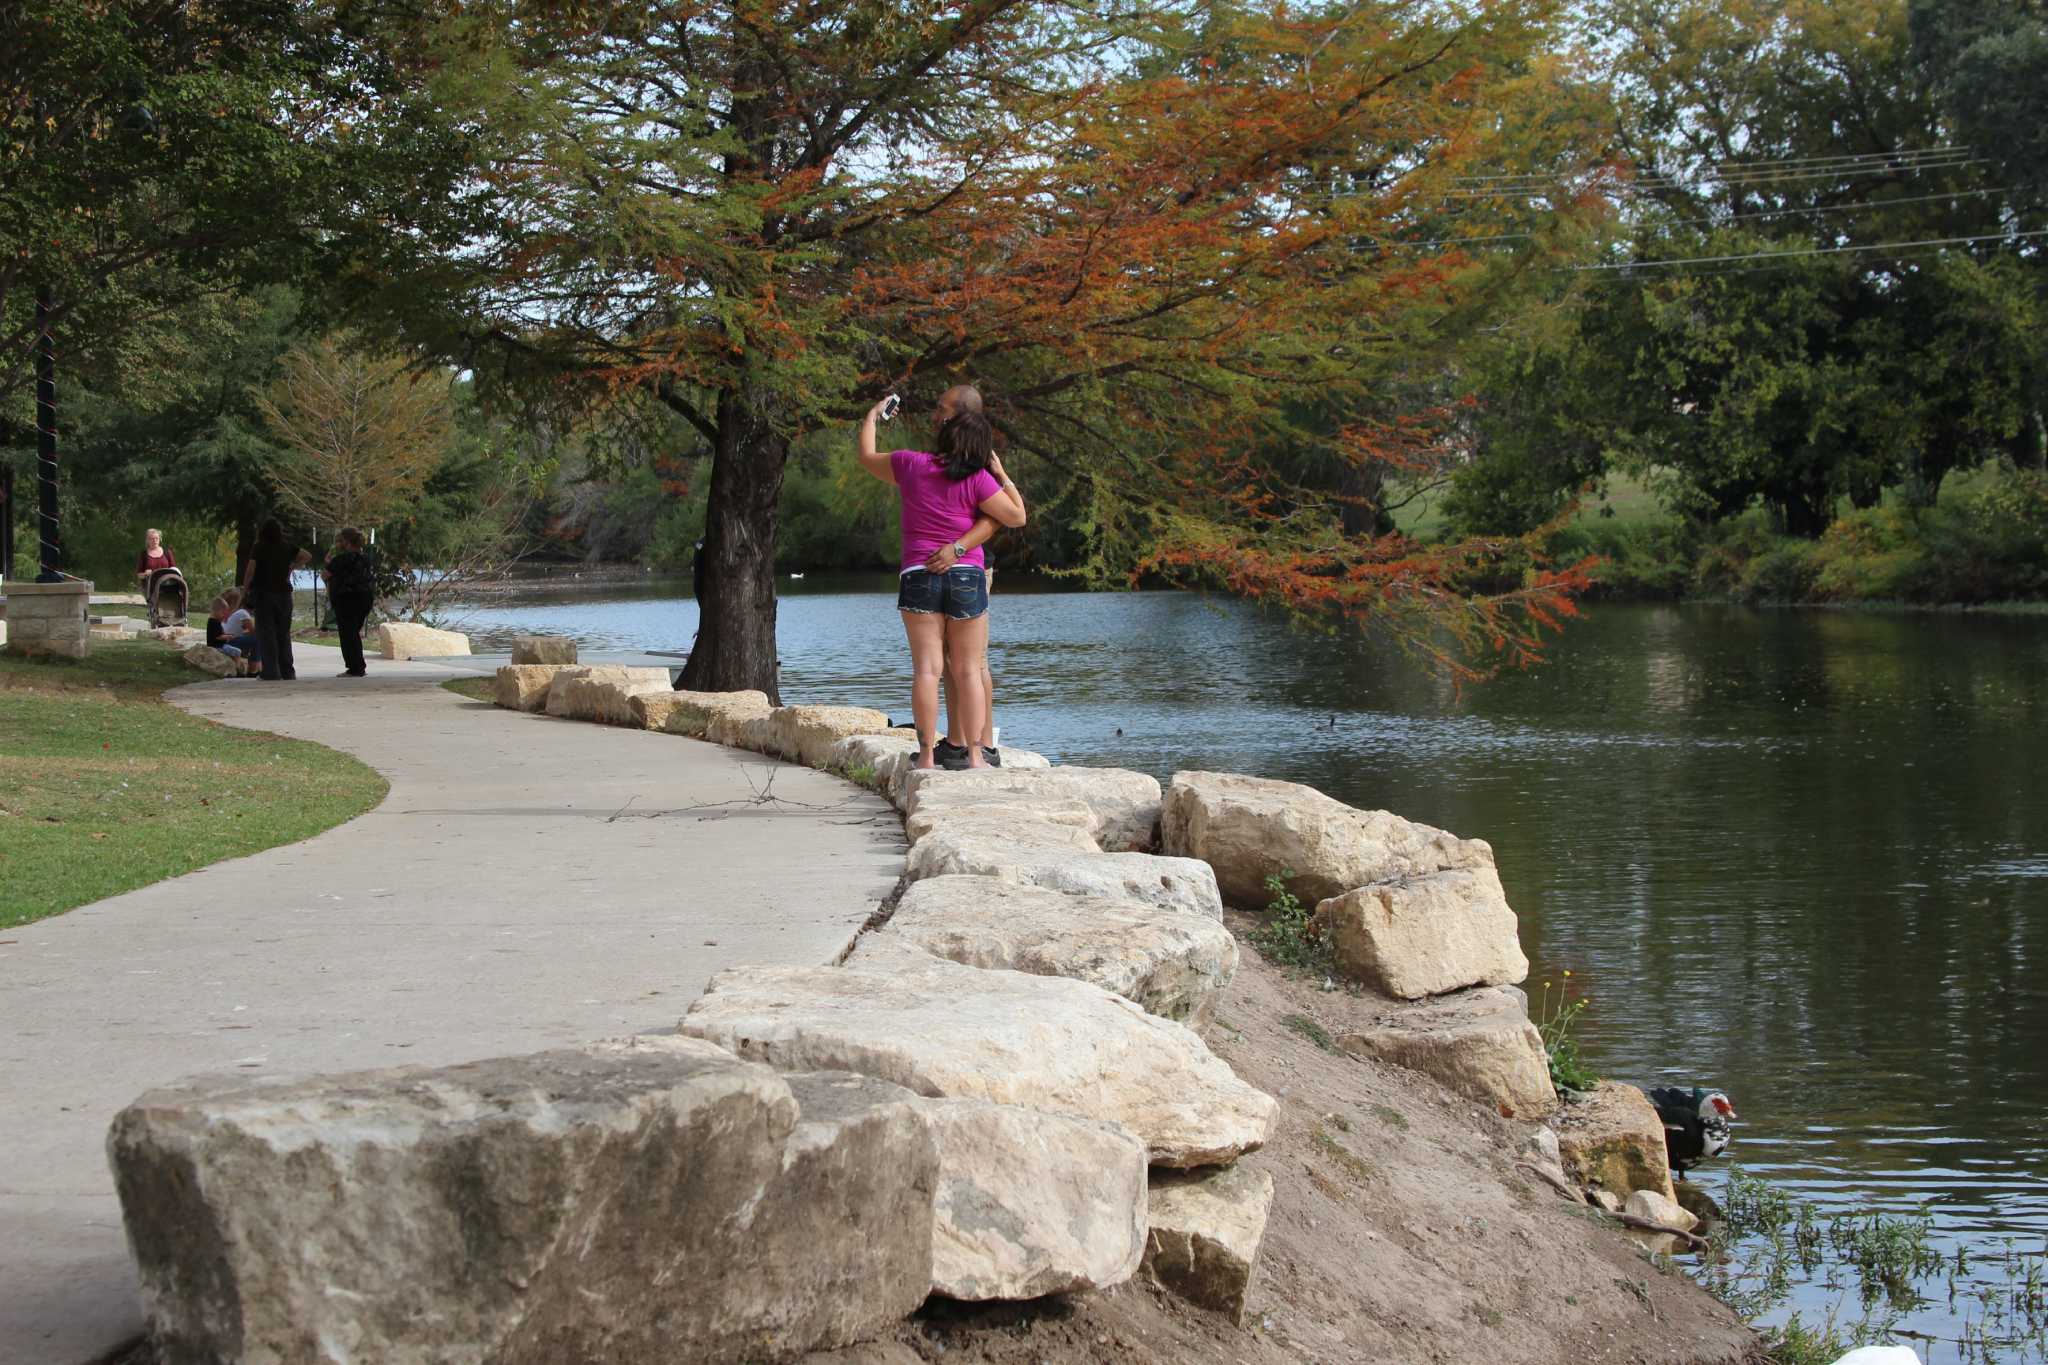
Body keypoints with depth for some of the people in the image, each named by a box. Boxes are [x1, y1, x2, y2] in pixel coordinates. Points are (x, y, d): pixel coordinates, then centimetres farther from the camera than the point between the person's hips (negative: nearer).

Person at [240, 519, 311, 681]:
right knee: (284, 633, 11)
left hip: (264, 594, -4)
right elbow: (307, 556, 12)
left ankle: (271, 672, -5)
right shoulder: (287, 547, 4)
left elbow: (250, 570, -15)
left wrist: (245, 589, -5)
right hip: (284, 593, 4)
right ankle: (287, 672, 11)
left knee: (266, 633, 0)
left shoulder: (259, 548, -7)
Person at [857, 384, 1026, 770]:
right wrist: (1001, 473, 5)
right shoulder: (977, 478, -8)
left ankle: (926, 755, -4)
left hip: (918, 577, 1)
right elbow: (1017, 516, -4)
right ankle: (974, 755, 2)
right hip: (967, 578, -1)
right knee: (969, 671, 5)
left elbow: (867, 458, 17)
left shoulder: (910, 464, -2)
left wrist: (871, 417, 32)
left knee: (926, 669, 0)